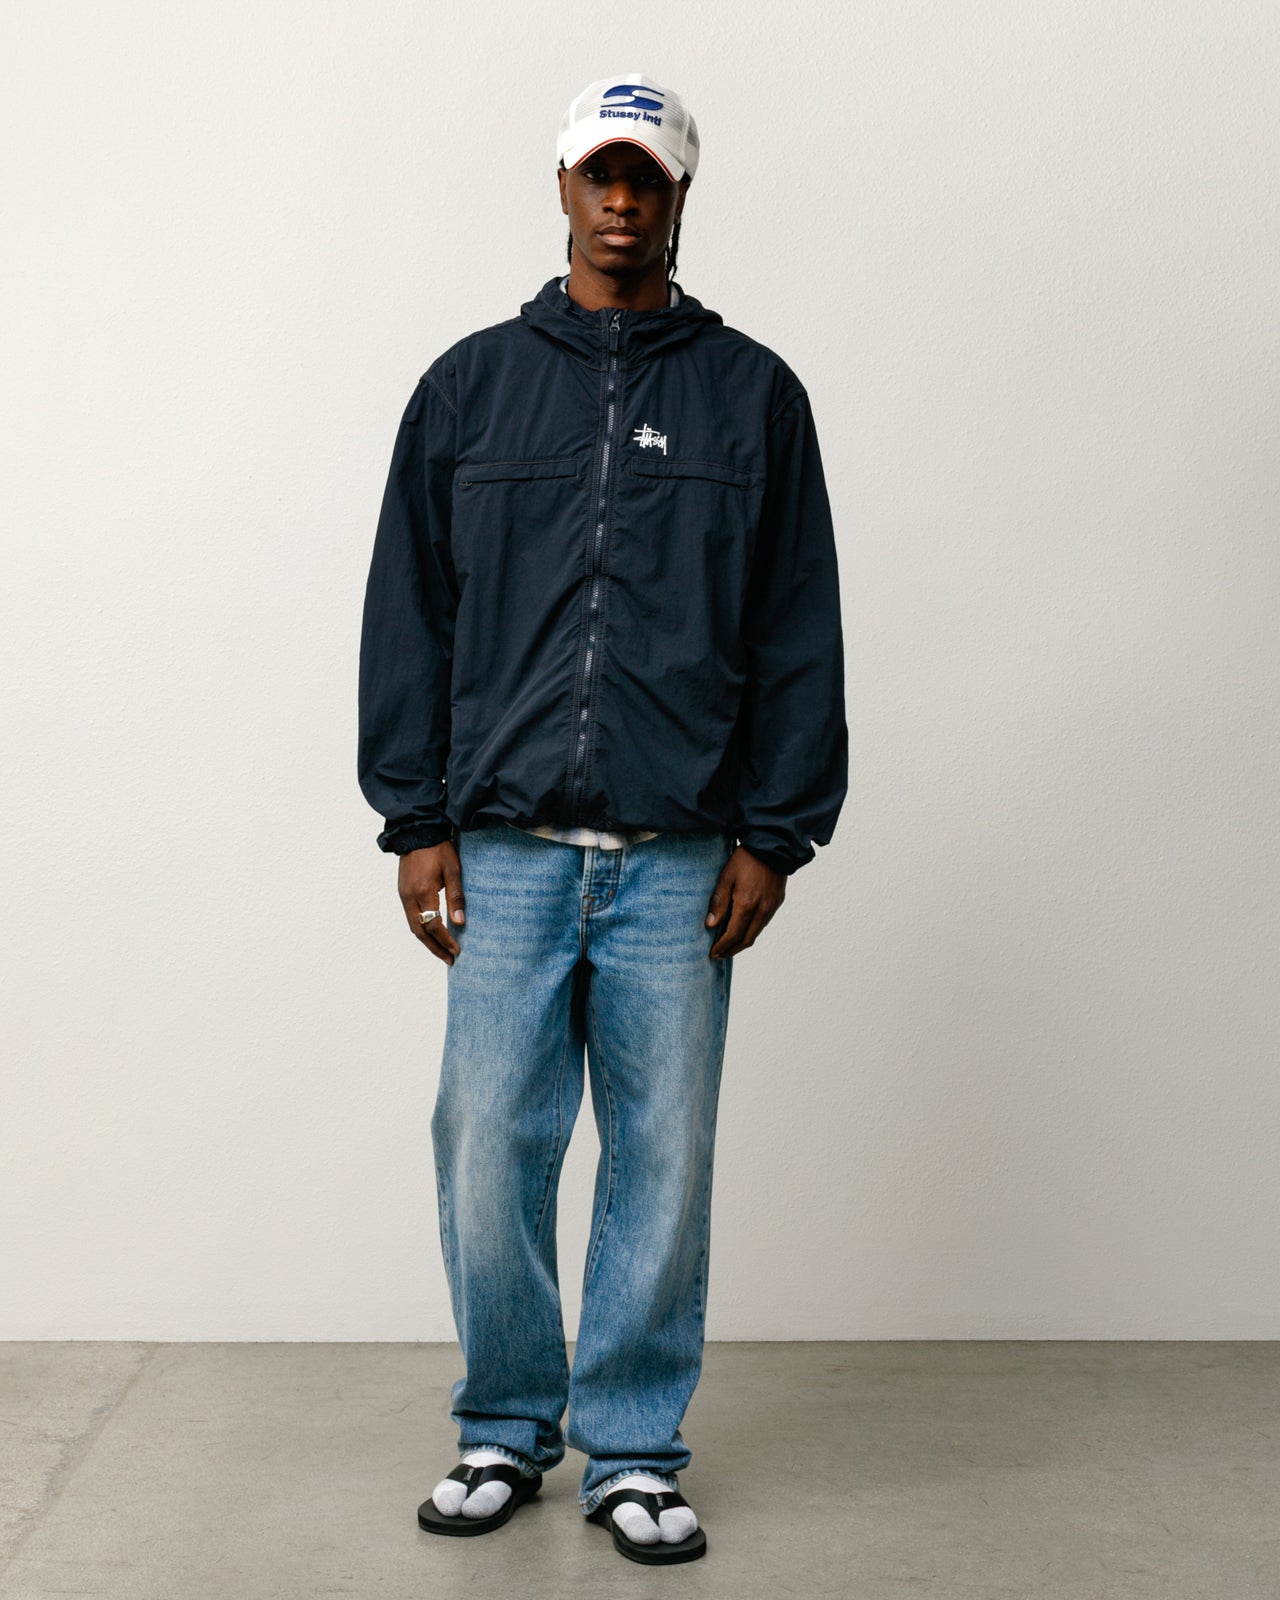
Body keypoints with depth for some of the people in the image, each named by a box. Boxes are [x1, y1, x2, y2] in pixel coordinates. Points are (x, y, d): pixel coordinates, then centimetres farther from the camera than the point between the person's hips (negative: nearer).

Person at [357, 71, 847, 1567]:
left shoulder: (750, 393, 7)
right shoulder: (470, 386, 9)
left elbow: (798, 634, 5)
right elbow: (408, 616, 8)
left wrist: (773, 833, 0)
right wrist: (416, 820, 2)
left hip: (682, 858, 0)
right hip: (506, 849, 1)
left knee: (665, 1161, 5)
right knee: (489, 1151, 2)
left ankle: (633, 1448, 20)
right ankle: (505, 1429, 22)